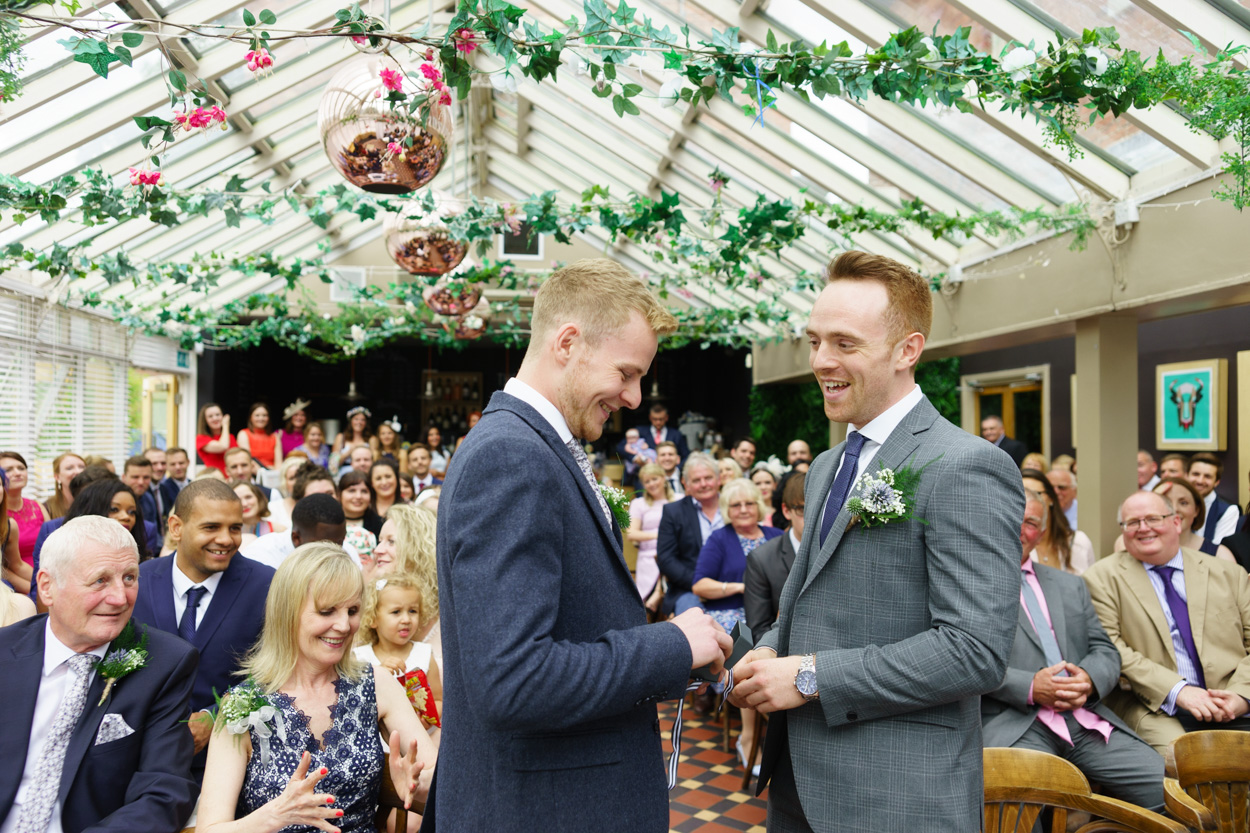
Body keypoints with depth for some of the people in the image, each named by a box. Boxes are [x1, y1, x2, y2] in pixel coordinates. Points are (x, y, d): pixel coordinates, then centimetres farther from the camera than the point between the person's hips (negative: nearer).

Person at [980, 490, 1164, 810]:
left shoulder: (1070, 586, 26)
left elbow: (1105, 650, 19)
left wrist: (1090, 679, -4)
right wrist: (1029, 687, -16)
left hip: (1086, 719, 6)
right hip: (1014, 723, -6)